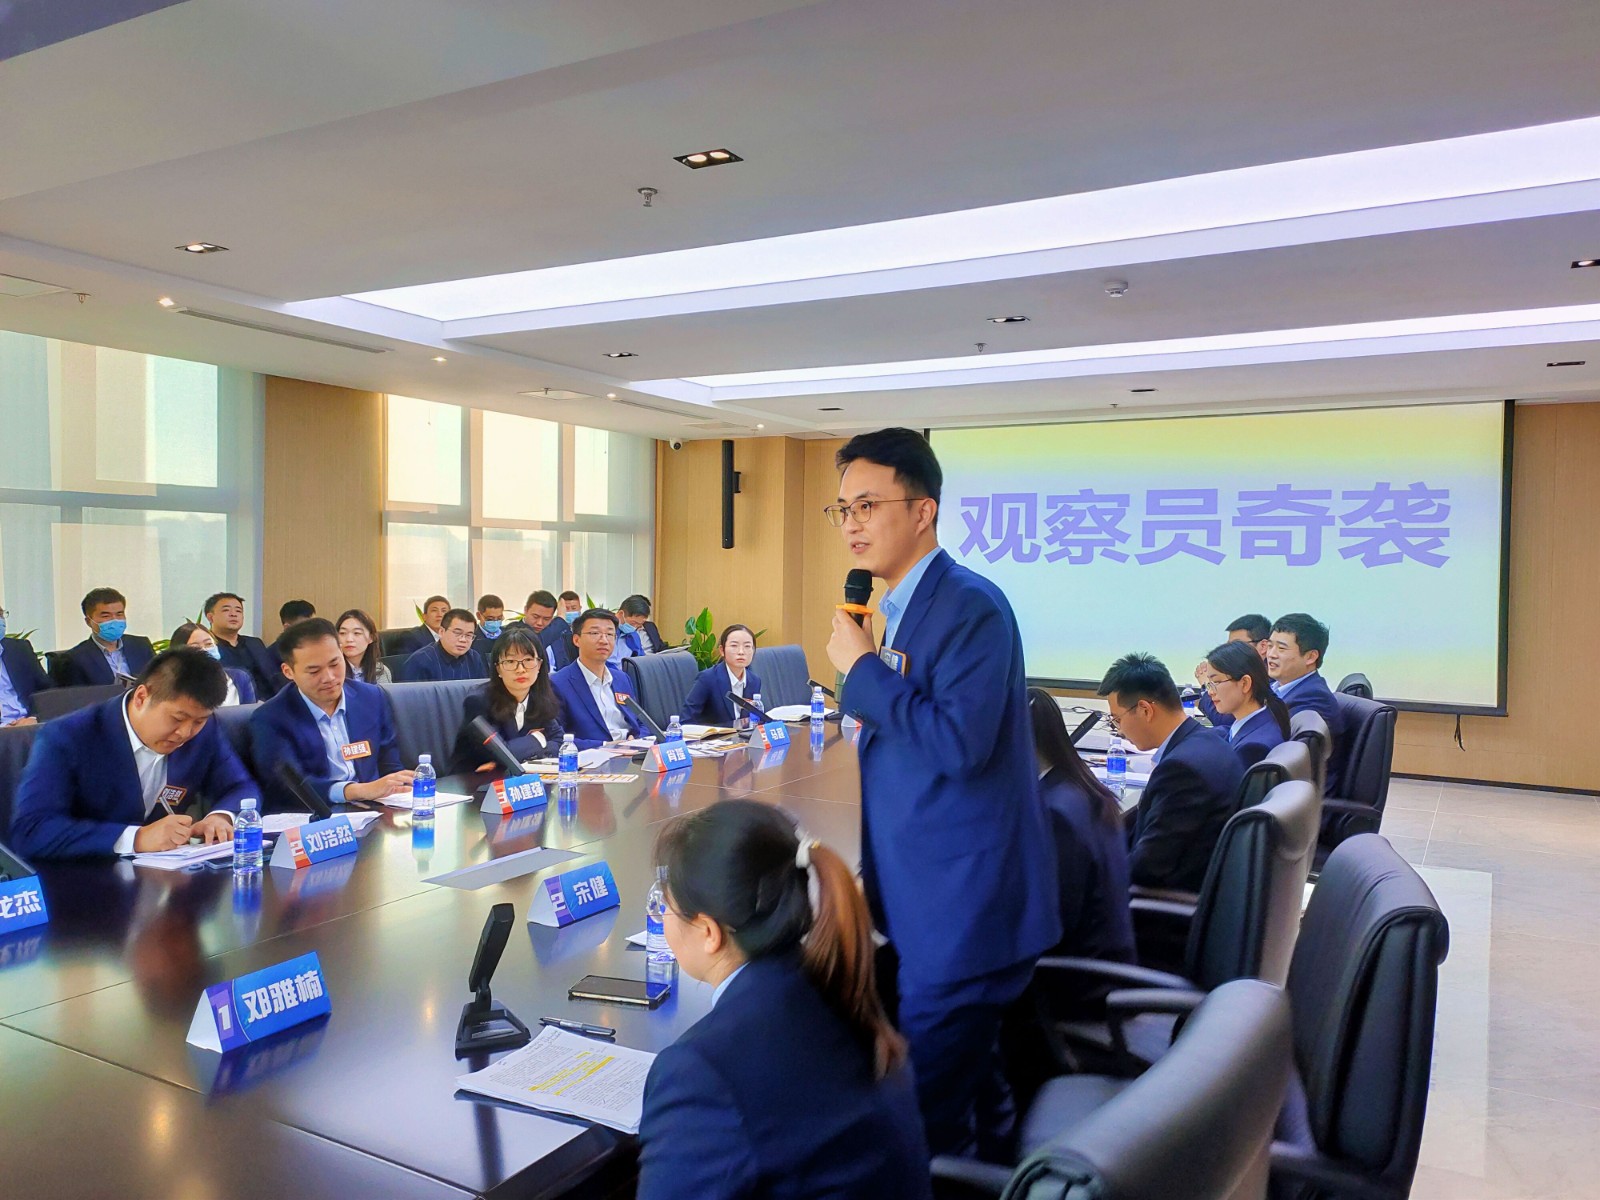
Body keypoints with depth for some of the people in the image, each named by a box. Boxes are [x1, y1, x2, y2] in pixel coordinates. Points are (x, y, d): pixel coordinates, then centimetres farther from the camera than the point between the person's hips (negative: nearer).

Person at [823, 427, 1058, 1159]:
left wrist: (862, 668, -19)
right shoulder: (905, 608, 11)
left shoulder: (970, 606, -18)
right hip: (930, 900, 9)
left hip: (964, 907, -9)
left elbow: (958, 742, -27)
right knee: (967, 1083, 22)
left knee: (927, 1113, 0)